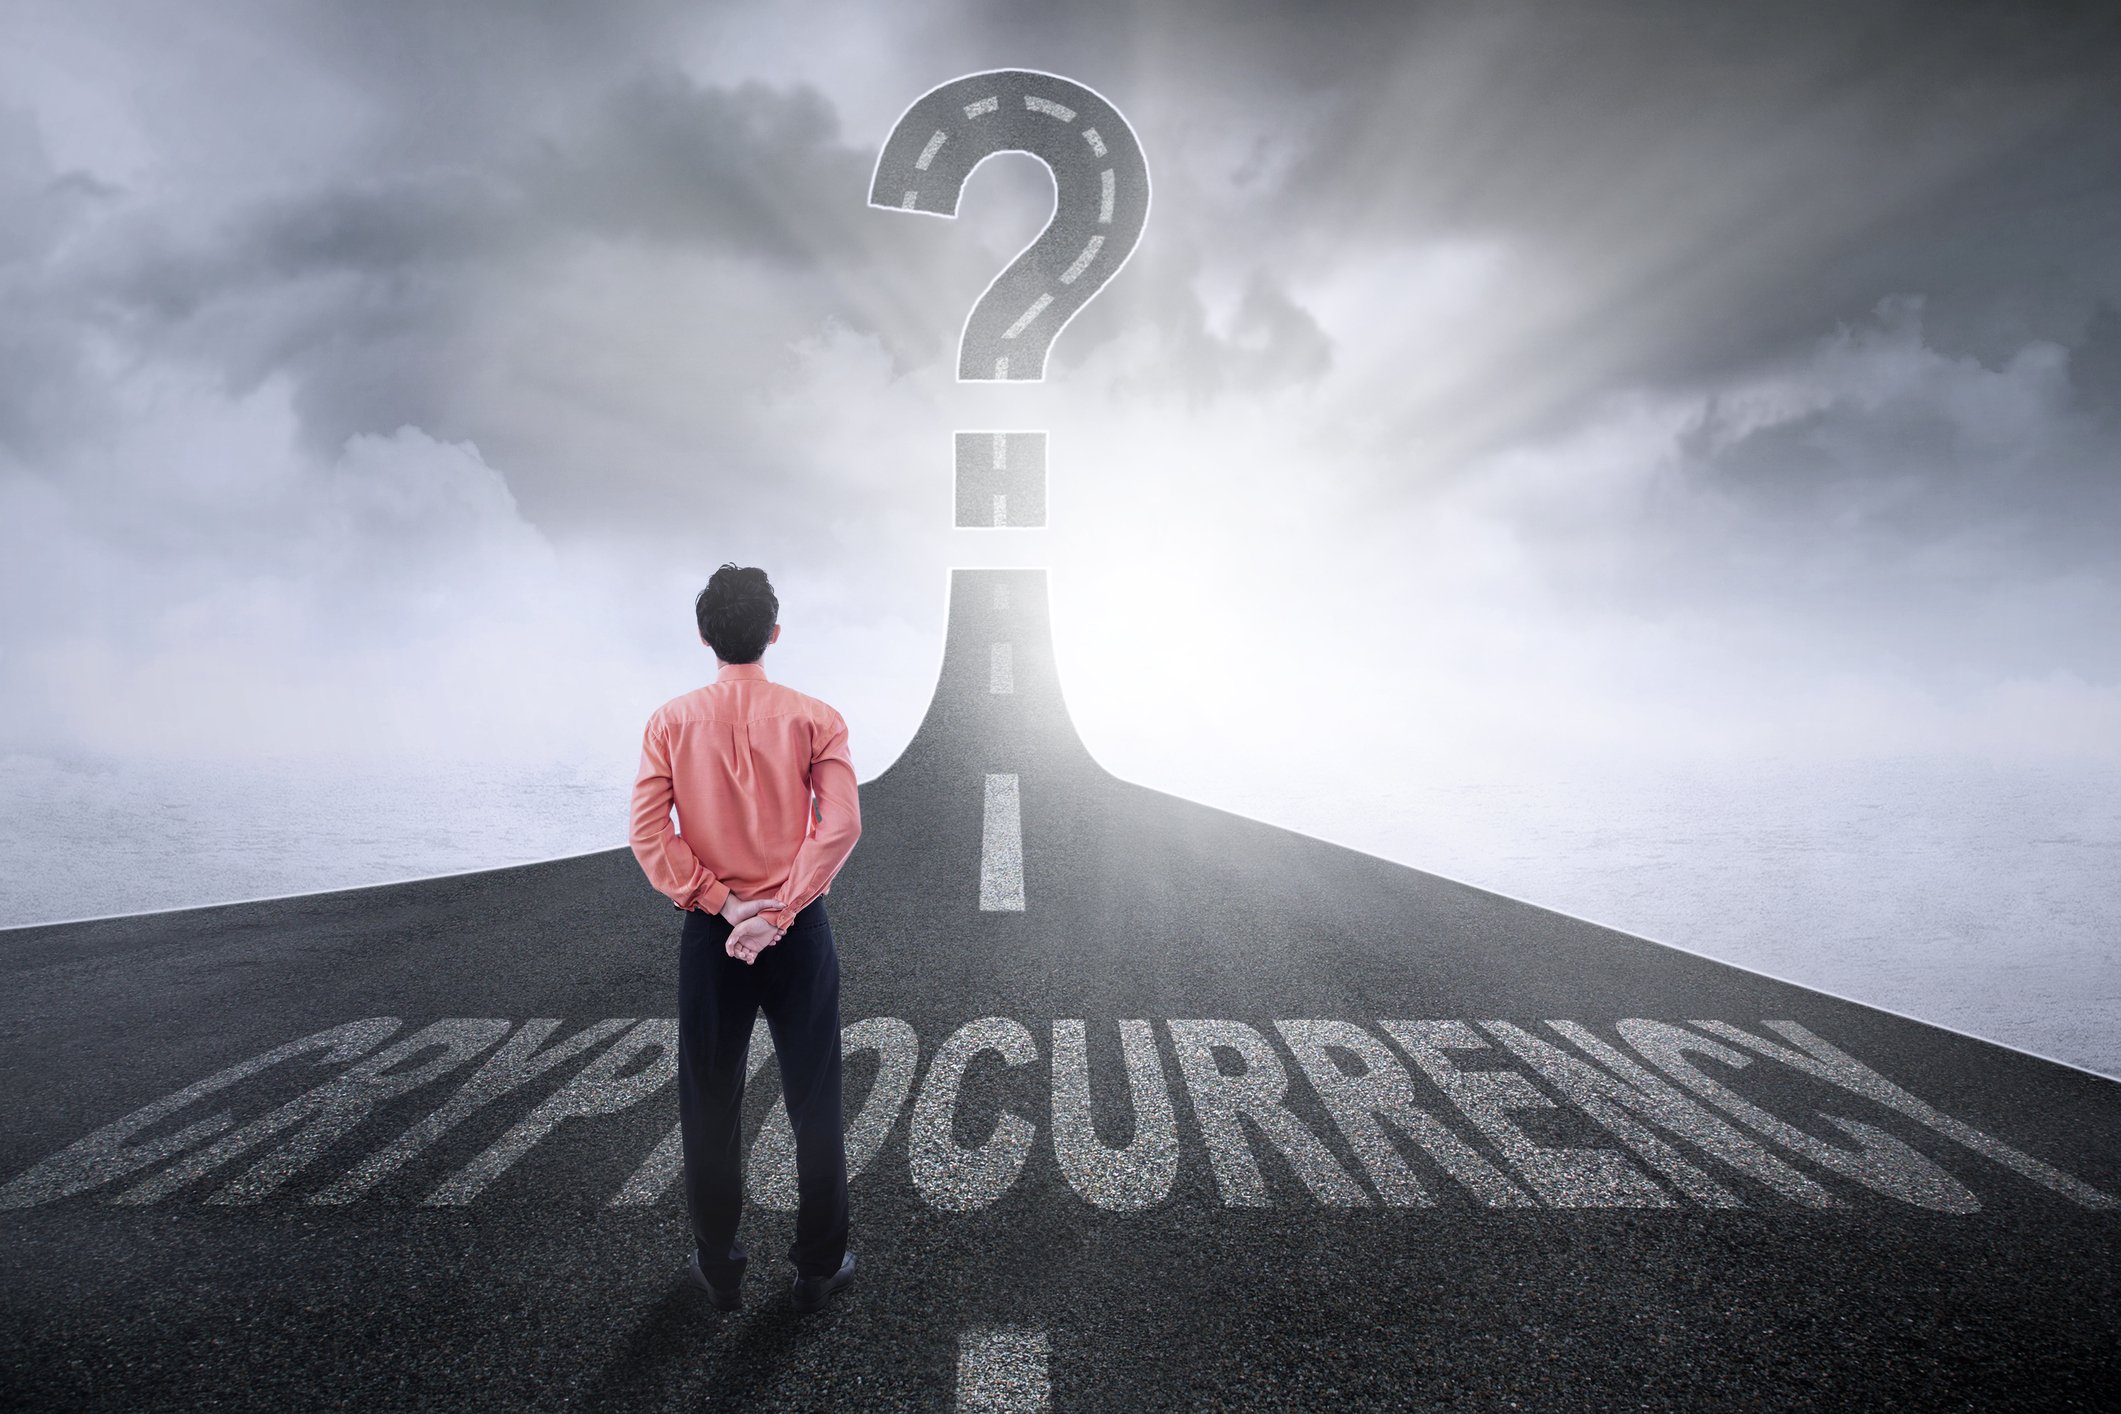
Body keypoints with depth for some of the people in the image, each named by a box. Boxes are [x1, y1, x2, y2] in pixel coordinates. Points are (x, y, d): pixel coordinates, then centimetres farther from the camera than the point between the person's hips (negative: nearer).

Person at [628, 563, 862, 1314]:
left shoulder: (671, 722, -4)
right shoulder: (814, 719, -7)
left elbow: (649, 834, -11)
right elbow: (840, 825, -17)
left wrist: (722, 904, -11)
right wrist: (779, 913, -16)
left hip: (711, 935, 1)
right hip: (799, 933, -1)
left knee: (710, 1105, 15)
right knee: (814, 1103, 12)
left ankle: (719, 1270, 28)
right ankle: (819, 1267, 23)